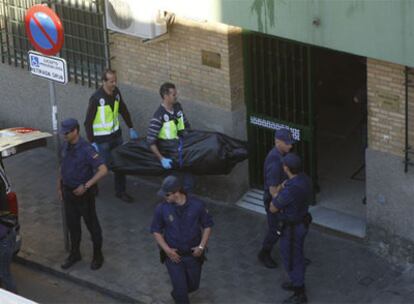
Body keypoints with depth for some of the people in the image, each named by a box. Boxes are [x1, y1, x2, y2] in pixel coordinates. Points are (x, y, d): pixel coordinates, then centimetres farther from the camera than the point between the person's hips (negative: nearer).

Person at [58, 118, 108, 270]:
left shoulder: (86, 149, -24)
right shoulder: (66, 147, -1)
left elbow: (103, 170, -28)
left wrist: (85, 186, -28)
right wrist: (60, 186, 14)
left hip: (84, 194, -7)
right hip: (68, 192, 7)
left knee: (92, 224, 8)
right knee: (72, 224, 18)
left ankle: (97, 256, 23)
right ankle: (74, 254, 34)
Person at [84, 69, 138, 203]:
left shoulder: (116, 92, -3)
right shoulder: (96, 98, -22)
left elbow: (123, 110, 15)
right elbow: (88, 122, -17)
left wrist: (131, 128, 17)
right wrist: (92, 143, -20)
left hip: (116, 135, 6)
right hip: (102, 140, -6)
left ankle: (121, 192, 23)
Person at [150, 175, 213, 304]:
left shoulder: (197, 205, -18)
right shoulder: (162, 209, -18)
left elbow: (207, 226, -4)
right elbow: (156, 231, -5)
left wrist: (201, 246, -13)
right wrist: (167, 249, -15)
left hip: (193, 254, 2)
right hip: (173, 255, -2)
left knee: (193, 285, 20)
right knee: (180, 289, 1)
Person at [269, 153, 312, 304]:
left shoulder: (290, 190, -37)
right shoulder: (304, 178, -8)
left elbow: (273, 209, -21)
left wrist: (278, 192, -6)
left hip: (292, 228, -9)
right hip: (302, 221, 9)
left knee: (291, 260, 9)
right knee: (296, 254, 27)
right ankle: (298, 282, 47)